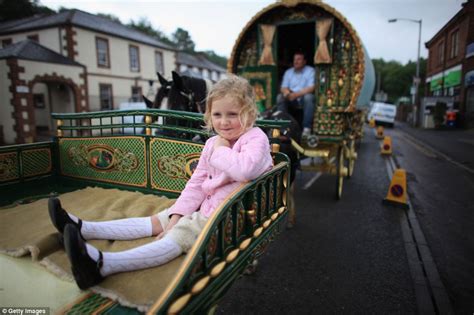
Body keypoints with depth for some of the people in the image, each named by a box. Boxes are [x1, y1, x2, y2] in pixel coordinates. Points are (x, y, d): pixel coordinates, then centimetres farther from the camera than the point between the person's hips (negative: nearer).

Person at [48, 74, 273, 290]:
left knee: (178, 236, -24)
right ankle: (85, 229, 8)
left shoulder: (256, 139, -15)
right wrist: (177, 216, -3)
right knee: (156, 221, 5)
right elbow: (196, 182, 7)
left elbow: (245, 169, -38)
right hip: (206, 208, 8)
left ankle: (103, 264, -35)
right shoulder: (212, 143, 8)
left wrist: (221, 151, -20)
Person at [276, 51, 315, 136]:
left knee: (309, 97, -35)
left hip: (304, 99, -3)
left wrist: (296, 94, -26)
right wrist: (287, 92, -21)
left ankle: (307, 128, -33)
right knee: (280, 97, -23)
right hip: (291, 99, 3)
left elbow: (311, 88, -14)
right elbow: (283, 88, 5)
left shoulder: (310, 71, -1)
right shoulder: (288, 72, 12)